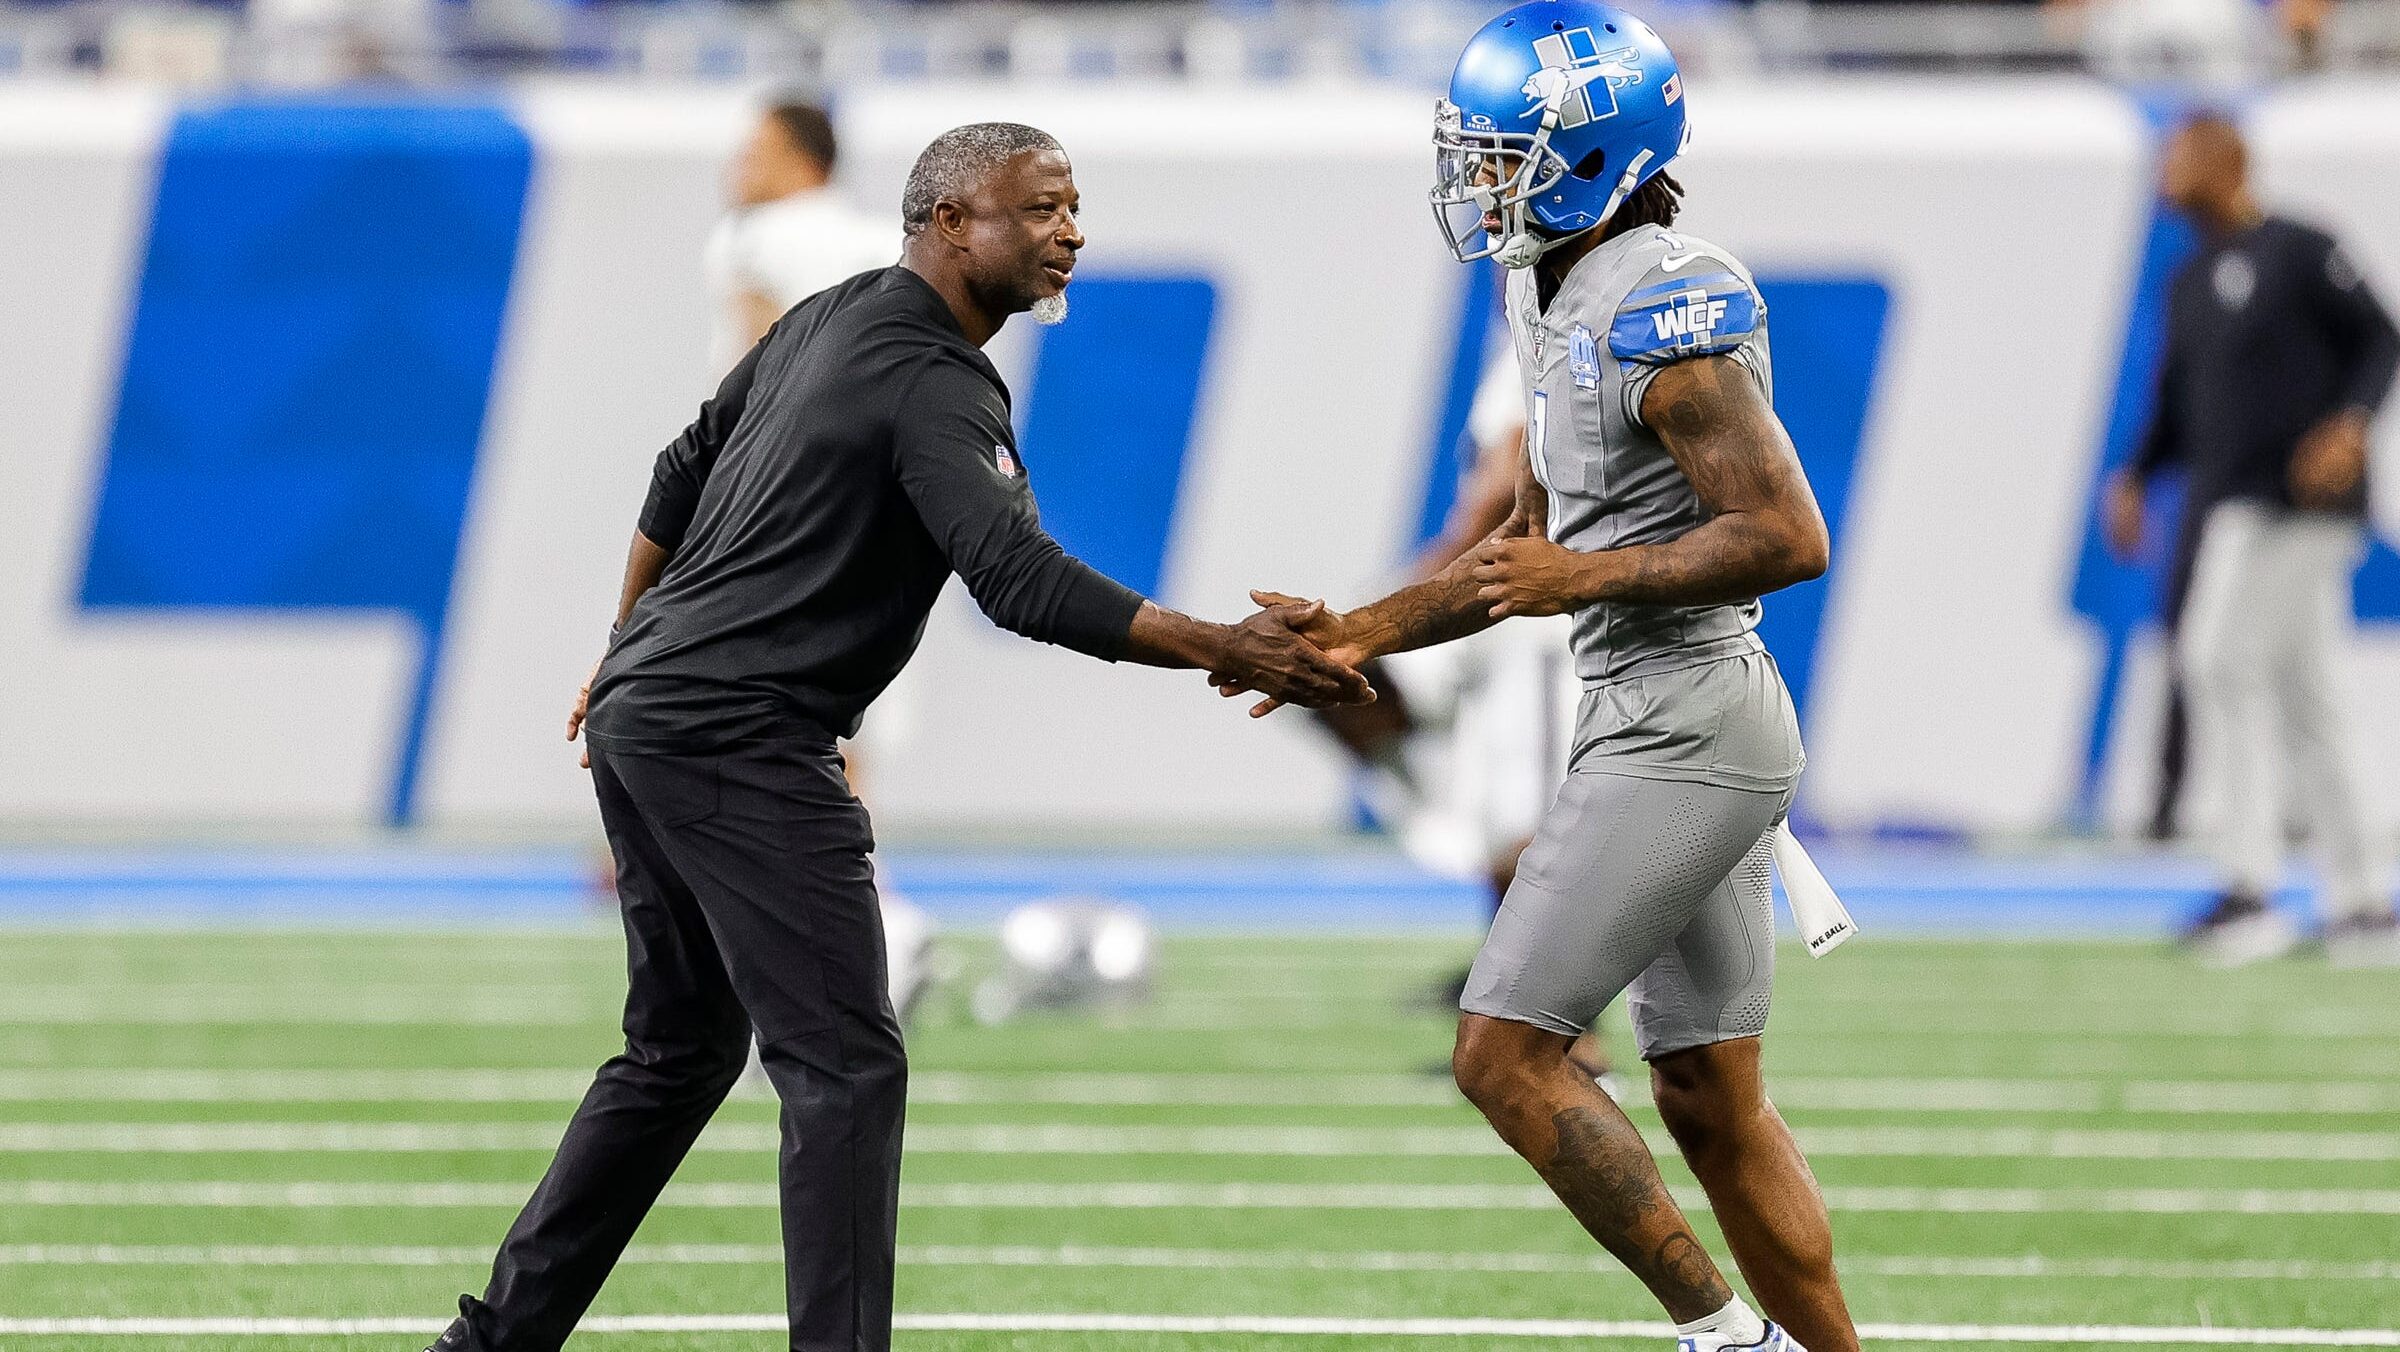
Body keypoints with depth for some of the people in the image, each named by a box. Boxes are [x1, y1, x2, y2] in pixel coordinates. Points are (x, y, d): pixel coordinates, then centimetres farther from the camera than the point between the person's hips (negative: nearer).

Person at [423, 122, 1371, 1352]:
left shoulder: (829, 320, 13)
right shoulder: (933, 386, -16)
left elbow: (681, 477, 23)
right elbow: (1021, 582, -27)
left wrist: (630, 648, 33)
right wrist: (1225, 652, -27)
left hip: (645, 709, 10)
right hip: (738, 741, -10)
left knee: (679, 1054, 19)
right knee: (844, 1064, -10)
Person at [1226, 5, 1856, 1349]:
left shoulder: (1663, 308, -17)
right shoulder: (1562, 296, 14)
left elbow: (1789, 537, -22)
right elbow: (1535, 548, 23)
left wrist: (1591, 577, -20)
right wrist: (1362, 633, 15)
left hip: (1684, 724, -10)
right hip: (1667, 725, 10)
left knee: (1507, 1056, -9)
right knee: (1713, 1103, 12)